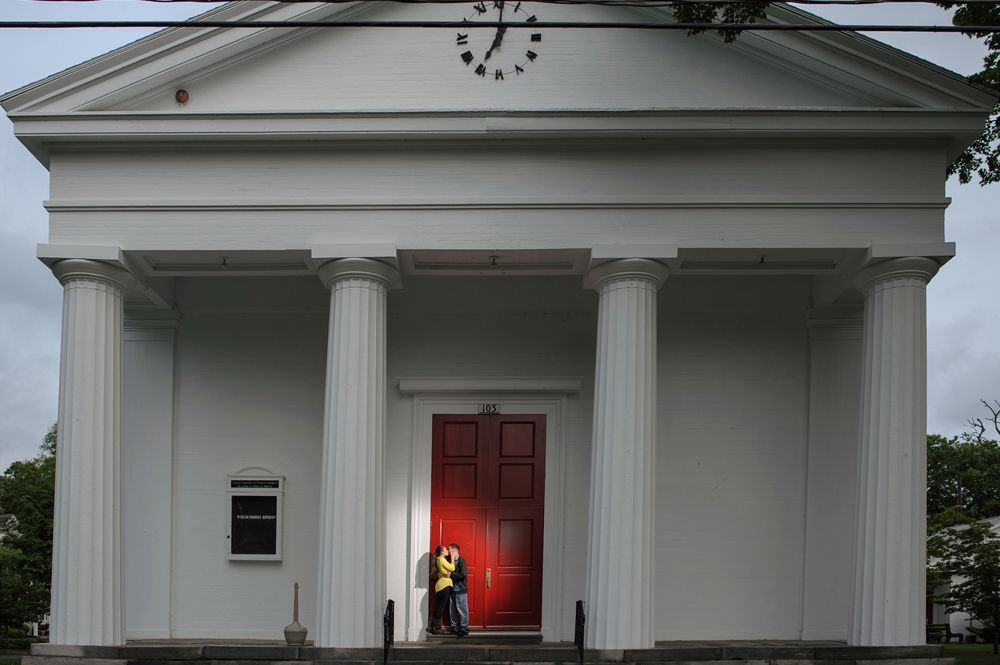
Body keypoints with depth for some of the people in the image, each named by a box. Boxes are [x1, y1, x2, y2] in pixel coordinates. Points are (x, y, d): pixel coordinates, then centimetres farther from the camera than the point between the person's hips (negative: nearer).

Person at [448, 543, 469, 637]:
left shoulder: (462, 561, -8)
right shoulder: (450, 560, 13)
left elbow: (463, 574, -18)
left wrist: (451, 575, -15)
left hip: (460, 590, -7)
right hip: (452, 589, 7)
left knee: (462, 610, -3)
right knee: (452, 610, 8)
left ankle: (464, 629, 0)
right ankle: (455, 628, 15)